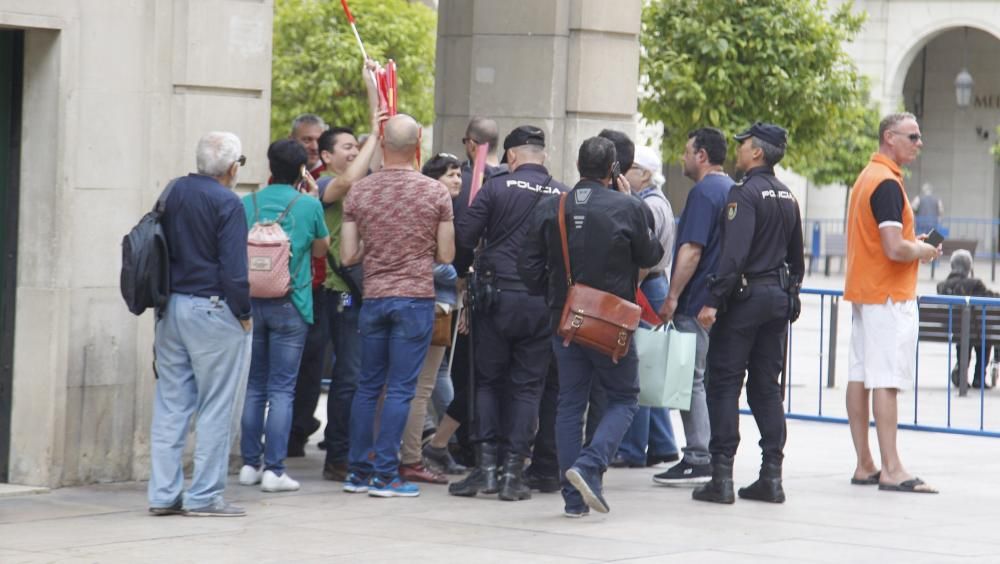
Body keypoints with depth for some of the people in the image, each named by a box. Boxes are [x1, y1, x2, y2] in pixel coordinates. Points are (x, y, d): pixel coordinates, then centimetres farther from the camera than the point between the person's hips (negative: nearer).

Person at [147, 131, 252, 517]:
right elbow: (234, 269, -17)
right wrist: (245, 314, -5)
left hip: (171, 308, 7)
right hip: (212, 311, -7)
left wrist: (164, 304, 19)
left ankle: (164, 493, 11)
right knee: (215, 407, 0)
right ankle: (204, 496, 0)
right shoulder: (226, 203, -13)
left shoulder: (173, 193, 8)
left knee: (170, 403, 10)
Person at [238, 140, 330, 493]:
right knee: (281, 389, -2)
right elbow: (320, 249, 11)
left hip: (252, 302, 3)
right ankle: (274, 469, -5)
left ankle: (250, 464, 15)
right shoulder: (309, 205, -6)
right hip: (290, 305, -3)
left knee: (254, 387, 12)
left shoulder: (247, 204, 2)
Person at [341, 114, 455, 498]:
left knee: (368, 386, 12)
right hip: (416, 298, -3)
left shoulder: (359, 192, 1)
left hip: (373, 297, 3)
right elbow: (446, 256, -2)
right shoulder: (435, 193, -5)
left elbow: (348, 256, 1)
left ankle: (358, 471, 14)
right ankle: (385, 474, -2)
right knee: (400, 388, -1)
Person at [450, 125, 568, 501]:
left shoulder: (496, 188, -5)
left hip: (498, 296, -1)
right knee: (527, 385, 7)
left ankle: (486, 463, 3)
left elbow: (464, 237, -6)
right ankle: (513, 472, 4)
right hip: (543, 301, 2)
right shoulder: (563, 196, 1)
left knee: (489, 379, 11)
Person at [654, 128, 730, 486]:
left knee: (692, 380, -6)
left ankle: (698, 460, -6)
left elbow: (691, 250, -21)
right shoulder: (731, 189, 16)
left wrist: (672, 297, -19)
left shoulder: (704, 192, -14)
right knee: (711, 379, 13)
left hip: (697, 304, -10)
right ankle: (712, 455, 16)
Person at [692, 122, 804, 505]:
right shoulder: (788, 198, 14)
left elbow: (734, 254, -22)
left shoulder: (745, 194, -13)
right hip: (778, 298, 8)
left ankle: (721, 475, -7)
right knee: (766, 387, 11)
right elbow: (797, 259, 20)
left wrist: (713, 301, -22)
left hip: (745, 297, -8)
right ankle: (771, 476, 9)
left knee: (724, 384, -4)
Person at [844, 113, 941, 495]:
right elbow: (894, 249, -24)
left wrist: (911, 243, 14)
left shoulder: (867, 177, 15)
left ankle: (865, 466, 12)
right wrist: (923, 251, -5)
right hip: (889, 295, -10)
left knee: (860, 377, 8)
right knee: (887, 381, -10)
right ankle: (891, 470, -11)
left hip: (863, 291, 10)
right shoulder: (887, 183, -16)